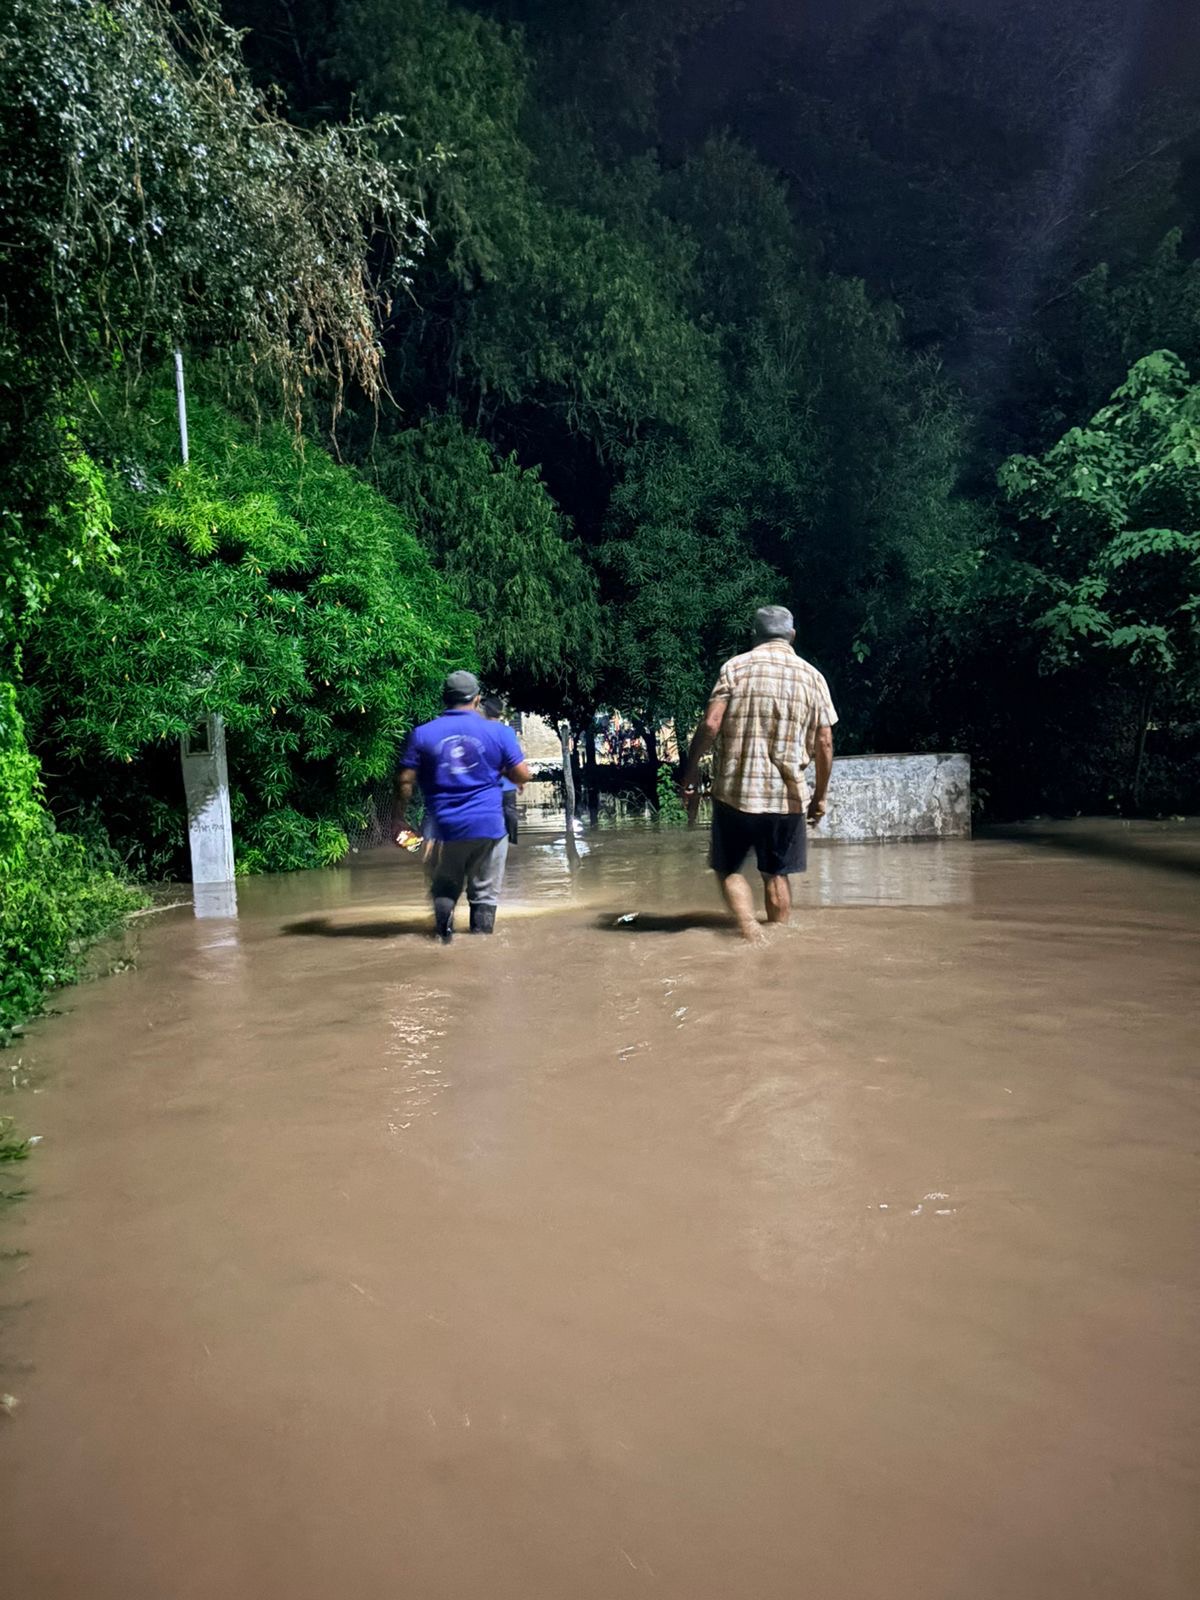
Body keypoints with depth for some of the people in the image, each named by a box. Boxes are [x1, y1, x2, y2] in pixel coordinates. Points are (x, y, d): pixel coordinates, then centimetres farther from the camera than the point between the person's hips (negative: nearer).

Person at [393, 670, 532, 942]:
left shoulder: (422, 734, 1)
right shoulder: (499, 732, -1)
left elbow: (405, 781, -2)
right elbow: (522, 776, 0)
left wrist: (399, 819, 8)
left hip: (445, 828, 1)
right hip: (489, 825, -1)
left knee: (444, 889, 15)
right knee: (484, 894, 10)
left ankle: (443, 937, -4)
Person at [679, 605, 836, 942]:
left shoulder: (735, 667, 0)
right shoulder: (812, 677, 6)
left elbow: (711, 724, -10)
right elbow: (825, 744, 3)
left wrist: (690, 773, -2)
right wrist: (820, 796, 13)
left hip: (734, 790, -1)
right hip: (786, 795, 2)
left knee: (728, 869, 11)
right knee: (776, 874, 14)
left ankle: (749, 930, -8)